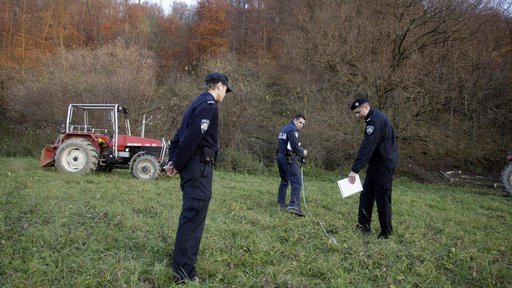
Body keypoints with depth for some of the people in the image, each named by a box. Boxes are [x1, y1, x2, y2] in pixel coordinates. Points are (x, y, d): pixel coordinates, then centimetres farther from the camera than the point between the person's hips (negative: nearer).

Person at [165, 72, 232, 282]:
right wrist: (177, 165, -12)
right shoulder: (209, 105, -12)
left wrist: (172, 161, 11)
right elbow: (192, 138, -20)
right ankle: (184, 272, -3)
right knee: (193, 216, -8)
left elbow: (180, 134, 17)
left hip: (192, 165, 10)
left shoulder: (198, 103, 19)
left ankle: (183, 260, 31)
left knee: (191, 214, 18)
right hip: (199, 166, -10)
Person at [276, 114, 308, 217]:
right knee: (297, 182, -12)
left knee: (284, 181, 21)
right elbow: (295, 146, -21)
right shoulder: (293, 129, -11)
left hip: (280, 155, 10)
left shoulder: (284, 128, 18)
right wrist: (303, 152, -2)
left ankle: (281, 203, 25)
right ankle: (294, 206, -23)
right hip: (289, 158, -10)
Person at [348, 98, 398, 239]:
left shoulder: (376, 120, -20)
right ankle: (364, 225, 16)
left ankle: (386, 232, 12)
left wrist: (355, 169, -31)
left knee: (382, 199, 0)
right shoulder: (375, 117, 12)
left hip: (384, 165, -10)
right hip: (376, 164, 10)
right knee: (366, 195, 11)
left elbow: (367, 147, -28)